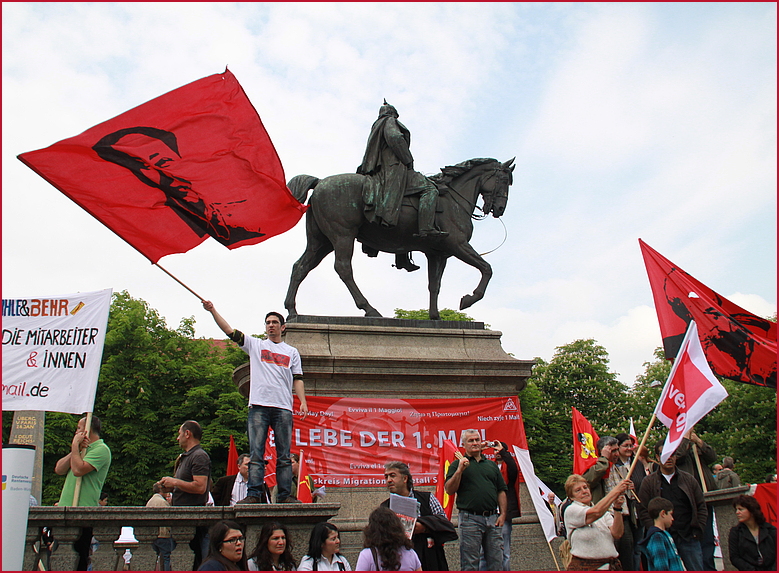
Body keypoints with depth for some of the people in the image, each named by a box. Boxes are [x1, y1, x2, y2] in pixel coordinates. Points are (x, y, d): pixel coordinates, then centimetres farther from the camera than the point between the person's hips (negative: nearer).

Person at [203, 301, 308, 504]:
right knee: (256, 454, -5)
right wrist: (213, 311, -1)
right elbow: (229, 331, 8)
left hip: (283, 408, 1)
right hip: (258, 406, 0)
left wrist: (303, 401, -2)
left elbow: (297, 379, 12)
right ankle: (253, 494, -6)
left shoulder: (292, 352, 19)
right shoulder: (255, 345, 17)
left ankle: (285, 495, 1)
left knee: (284, 455, 0)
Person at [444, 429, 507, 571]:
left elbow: (501, 491, 16)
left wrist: (503, 514, 4)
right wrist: (459, 470, -15)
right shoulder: (458, 464, 6)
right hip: (470, 519, -4)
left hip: (493, 519, 4)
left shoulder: (492, 465, 19)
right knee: (470, 565, -1)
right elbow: (449, 490, -4)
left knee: (496, 563, 5)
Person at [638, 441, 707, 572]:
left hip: (689, 538, 2)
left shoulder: (688, 479, 11)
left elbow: (701, 507, 12)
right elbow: (643, 510, 1)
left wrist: (698, 530, 0)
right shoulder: (649, 482, 5)